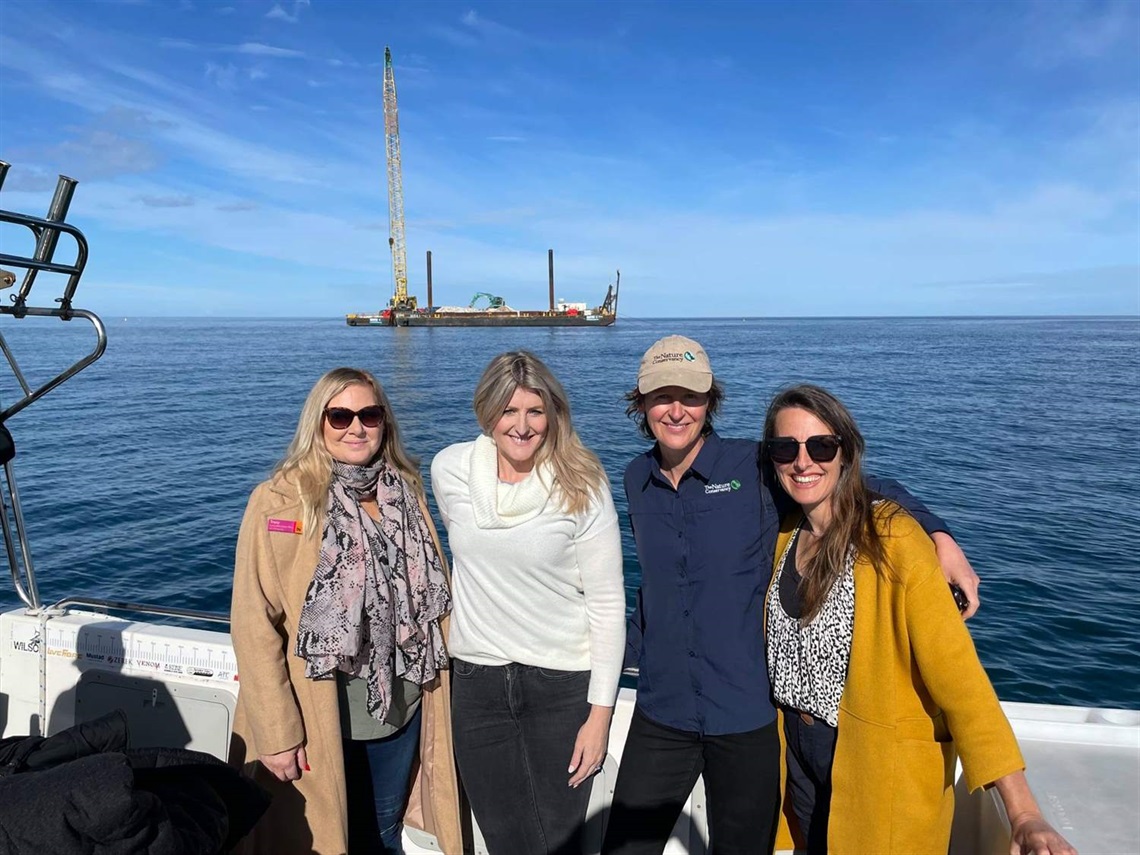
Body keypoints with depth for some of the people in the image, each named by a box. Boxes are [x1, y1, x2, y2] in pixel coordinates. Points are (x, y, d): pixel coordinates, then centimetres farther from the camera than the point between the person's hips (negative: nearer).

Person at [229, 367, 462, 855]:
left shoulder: (405, 492, 1)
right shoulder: (278, 502, -15)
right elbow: (254, 626, -14)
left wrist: (437, 684, 8)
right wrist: (277, 733, -14)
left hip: (402, 706, 4)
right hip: (321, 718, -4)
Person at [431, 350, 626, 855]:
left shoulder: (582, 487, -12)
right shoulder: (450, 471, -4)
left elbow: (607, 603, -10)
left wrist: (600, 713, -10)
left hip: (563, 682, -2)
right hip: (477, 681, 3)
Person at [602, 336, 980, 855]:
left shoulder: (755, 467, -11)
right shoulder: (637, 479, 3)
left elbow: (865, 488, -2)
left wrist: (939, 535, -16)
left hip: (748, 716, -3)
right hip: (660, 713, 3)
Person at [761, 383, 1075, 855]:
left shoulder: (891, 537, -20)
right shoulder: (787, 532, -2)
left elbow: (956, 669, -25)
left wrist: (1023, 813, -30)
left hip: (880, 766, -5)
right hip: (800, 755, 5)